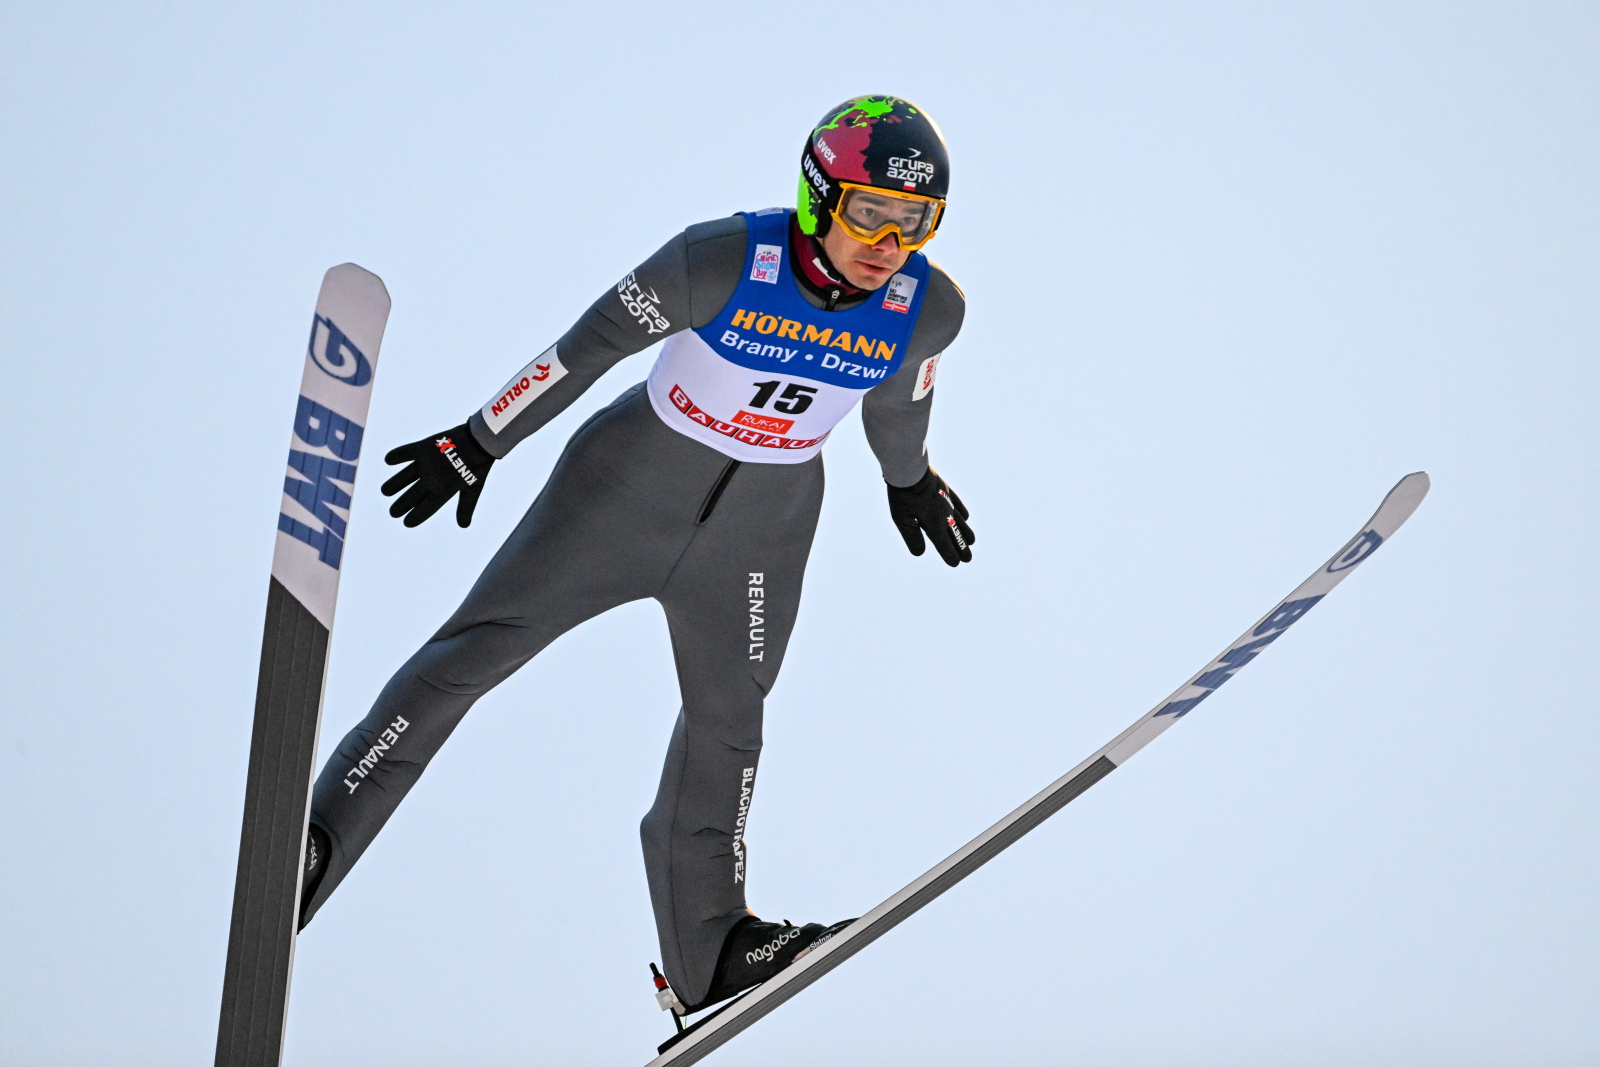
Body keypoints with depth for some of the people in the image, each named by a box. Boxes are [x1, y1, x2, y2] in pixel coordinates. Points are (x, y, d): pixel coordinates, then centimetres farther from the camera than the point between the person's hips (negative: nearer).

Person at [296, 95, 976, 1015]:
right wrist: (481, 444, -7)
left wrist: (910, 481, 24)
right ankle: (313, 845, -3)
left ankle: (707, 947, 29)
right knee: (478, 647, -6)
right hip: (634, 482, -3)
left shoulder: (930, 309, -17)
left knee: (729, 717, 15)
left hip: (763, 525, 3)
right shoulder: (721, 262, -29)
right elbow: (589, 346, -16)